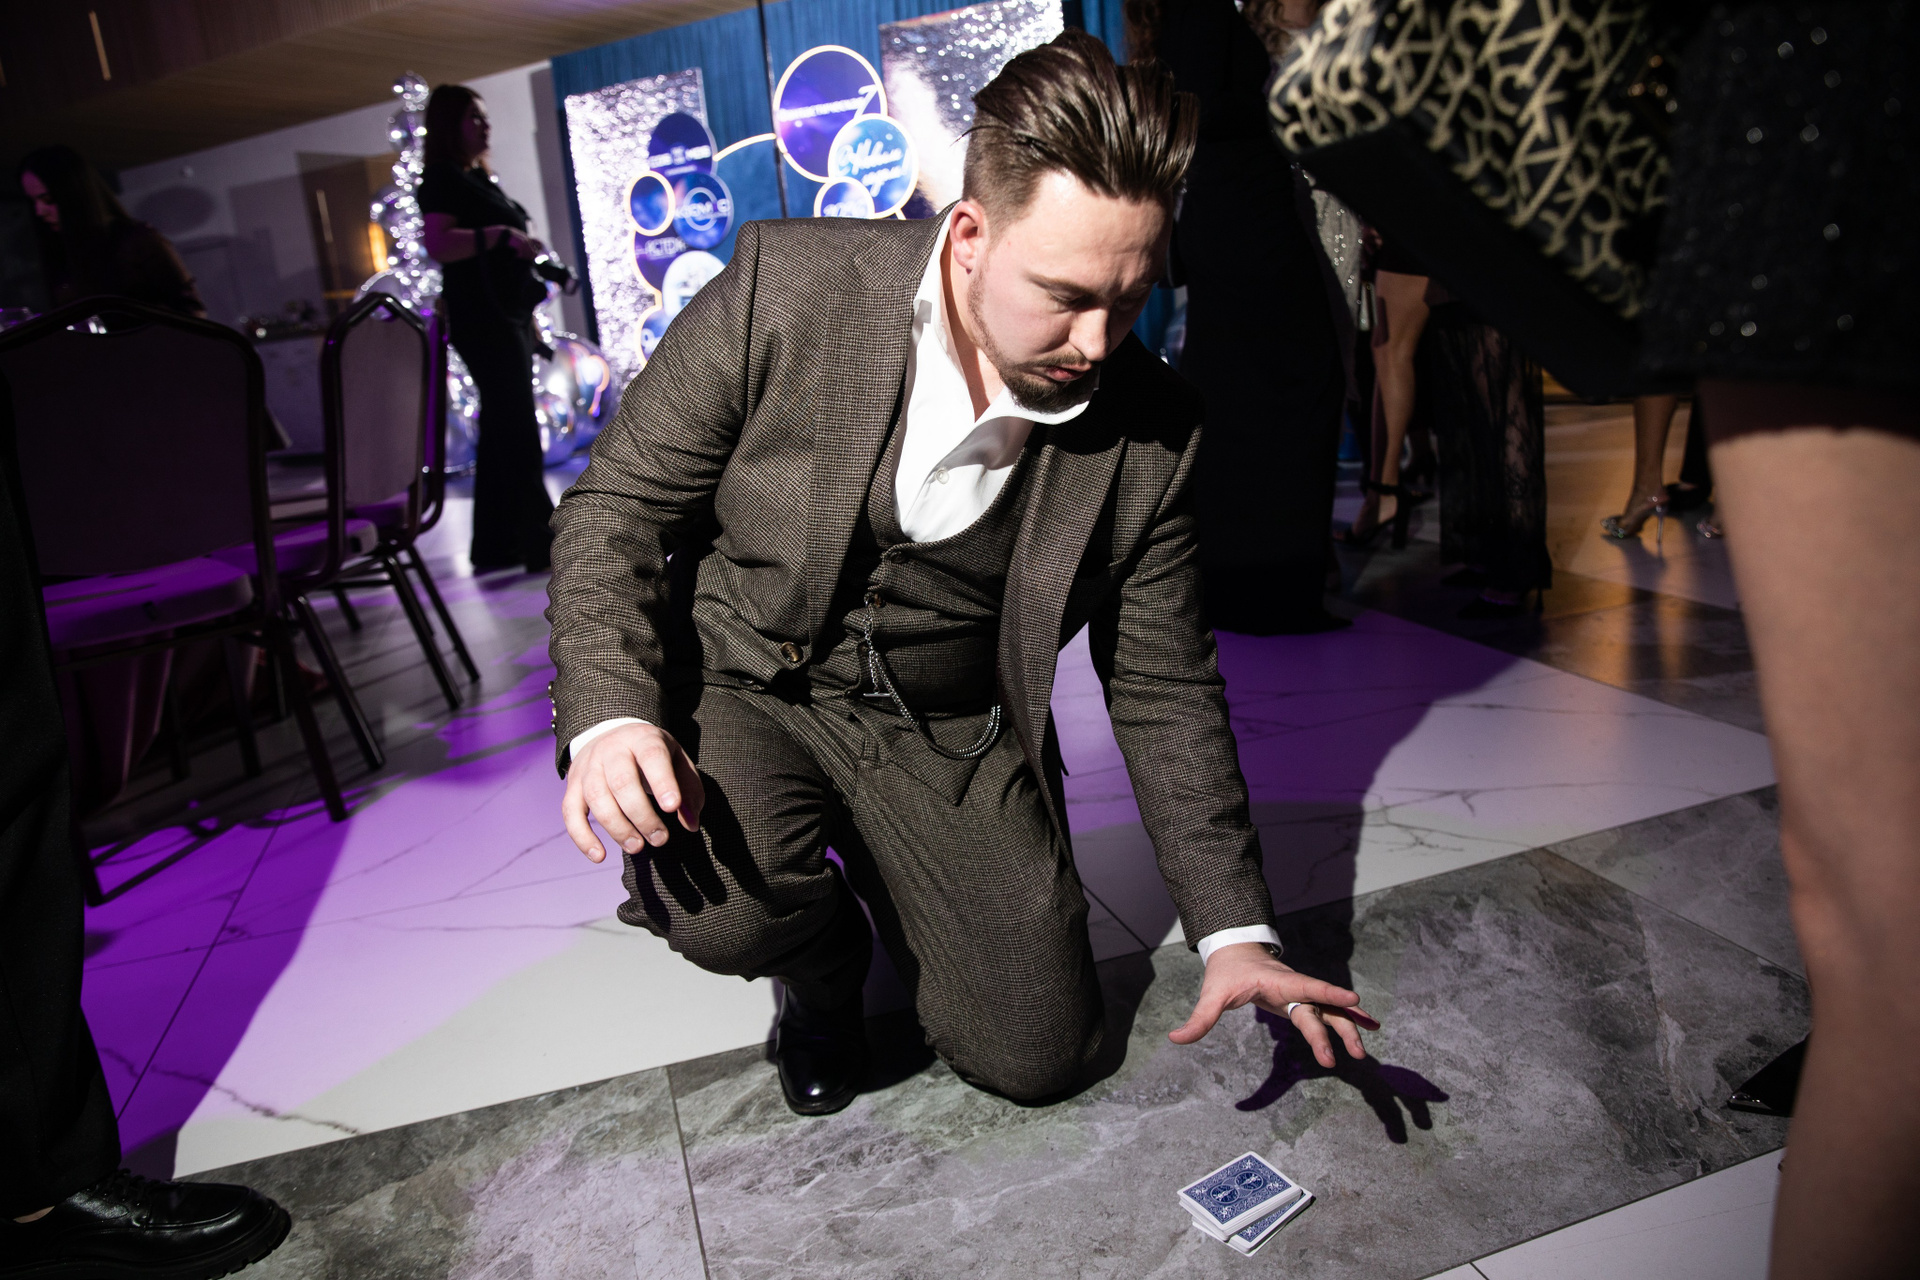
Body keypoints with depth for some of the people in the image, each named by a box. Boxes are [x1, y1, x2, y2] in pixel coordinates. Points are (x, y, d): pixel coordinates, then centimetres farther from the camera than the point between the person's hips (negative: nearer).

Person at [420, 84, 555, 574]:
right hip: (481, 318, -10)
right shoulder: (441, 179, -7)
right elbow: (438, 244, -22)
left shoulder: (480, 178, 20)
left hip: (508, 315, 10)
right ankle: (541, 542, -5)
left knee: (502, 430, 10)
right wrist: (501, 234, -26)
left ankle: (495, 546, 16)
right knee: (518, 433, -9)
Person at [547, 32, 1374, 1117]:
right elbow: (618, 506, -9)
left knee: (1040, 1054, 0)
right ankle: (823, 967, 9)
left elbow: (1163, 689, -4)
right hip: (747, 677, -1)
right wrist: (610, 714, -26)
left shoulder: (1152, 430, -12)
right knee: (723, 903, -31)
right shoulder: (787, 285, -17)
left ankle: (880, 871, 30)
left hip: (955, 730, 2)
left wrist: (1235, 930, -8)